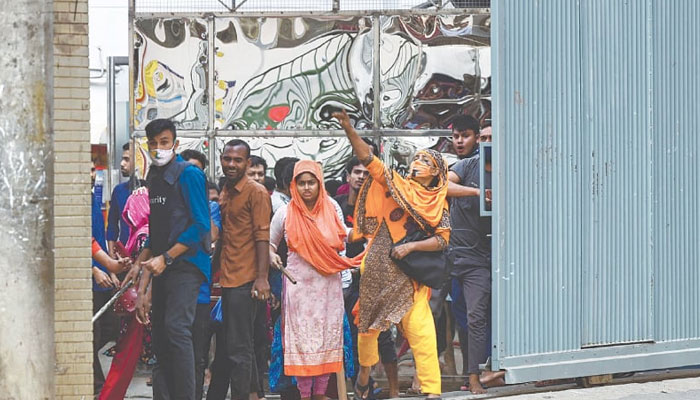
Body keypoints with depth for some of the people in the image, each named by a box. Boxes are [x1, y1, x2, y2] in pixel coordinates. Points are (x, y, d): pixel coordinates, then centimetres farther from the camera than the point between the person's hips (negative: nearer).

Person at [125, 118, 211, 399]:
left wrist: (165, 258, -16)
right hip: (162, 268, 8)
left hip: (186, 263, -8)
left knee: (176, 327, -21)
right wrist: (142, 262, 18)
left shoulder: (189, 175, -7)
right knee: (160, 334, 6)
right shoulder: (154, 178, 17)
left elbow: (200, 226, -13)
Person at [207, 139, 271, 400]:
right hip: (225, 280, 8)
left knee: (238, 349, -6)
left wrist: (262, 278, -20)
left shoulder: (256, 192, -7)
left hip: (244, 281, -8)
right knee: (224, 348, 14)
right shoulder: (224, 193, 17)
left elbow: (262, 236, -13)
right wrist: (216, 272, 18)